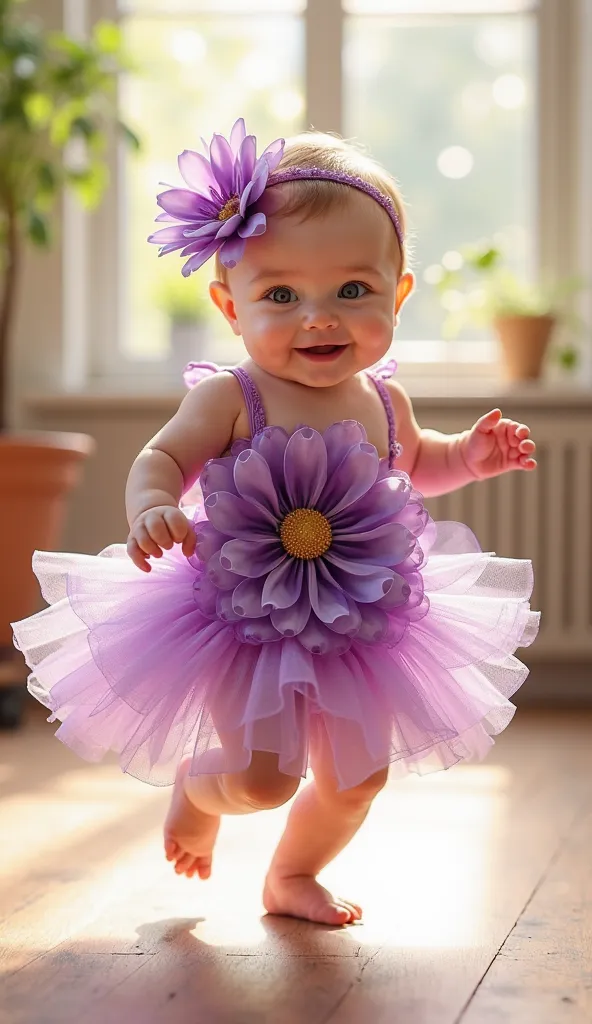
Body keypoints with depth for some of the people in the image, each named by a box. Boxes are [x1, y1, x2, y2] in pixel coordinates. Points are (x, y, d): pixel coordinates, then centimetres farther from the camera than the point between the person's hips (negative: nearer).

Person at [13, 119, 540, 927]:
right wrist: (152, 508, -37)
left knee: (359, 775, 13)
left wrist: (471, 455, 1)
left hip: (360, 625, 5)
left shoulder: (384, 400, -2)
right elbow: (162, 460, -15)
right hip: (246, 622, -5)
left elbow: (412, 463, 19)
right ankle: (194, 787, 30)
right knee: (263, 780, -8)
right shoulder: (230, 401, -19)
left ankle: (293, 878, 41)